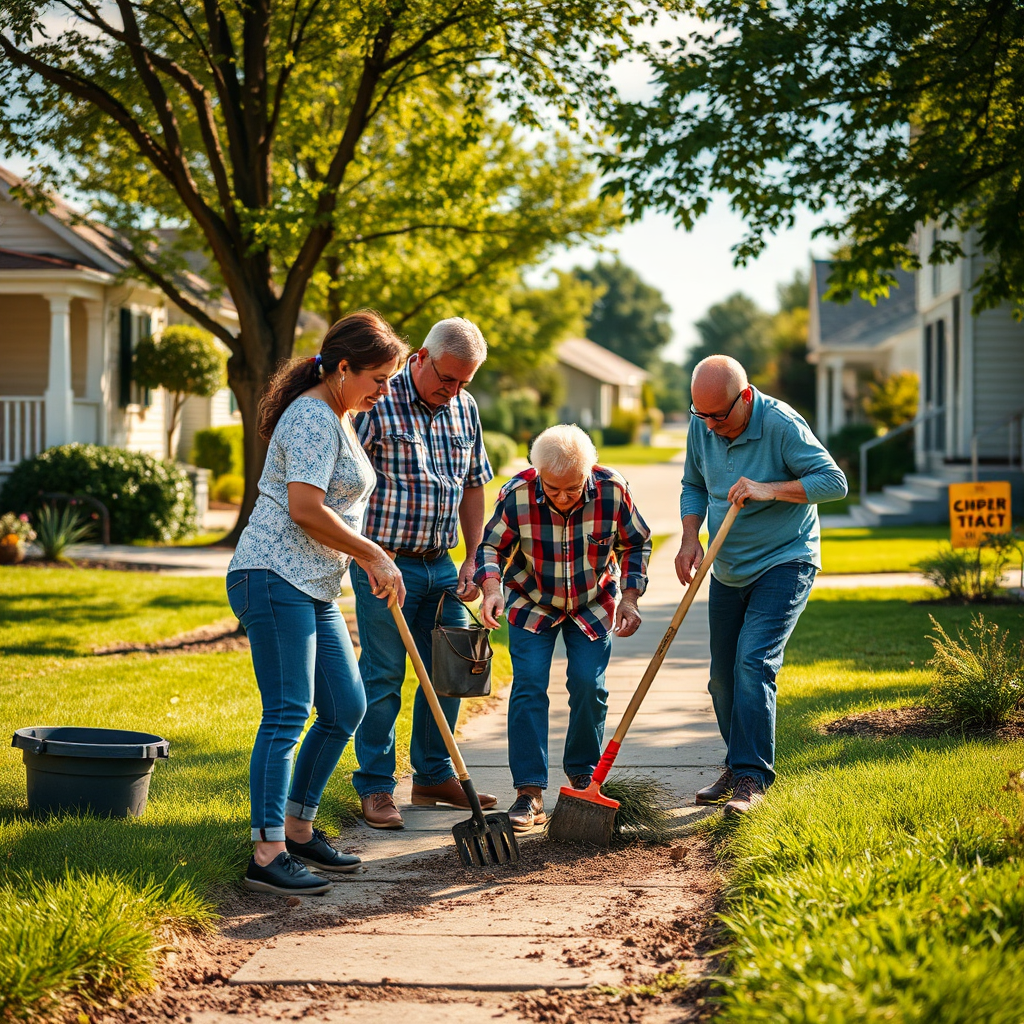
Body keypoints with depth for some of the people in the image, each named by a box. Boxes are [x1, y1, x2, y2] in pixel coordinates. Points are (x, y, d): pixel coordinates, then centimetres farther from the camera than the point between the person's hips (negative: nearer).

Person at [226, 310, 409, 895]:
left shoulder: (338, 419, 19)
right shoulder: (312, 418, -14)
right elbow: (305, 508, -23)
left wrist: (369, 561, 18)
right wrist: (373, 554, -14)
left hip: (315, 590, 11)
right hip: (275, 580, -11)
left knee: (346, 707, 13)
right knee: (288, 714, -13)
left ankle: (298, 829, 22)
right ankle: (268, 853, -13)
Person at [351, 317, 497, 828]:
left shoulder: (464, 408, 8)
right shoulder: (377, 405, -12)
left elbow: (472, 485, 16)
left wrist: (473, 559, 9)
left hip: (441, 565, 6)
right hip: (385, 564, -6)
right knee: (383, 675, -2)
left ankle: (434, 776, 23)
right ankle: (375, 786, 7)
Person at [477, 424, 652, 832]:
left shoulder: (612, 489, -22)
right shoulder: (517, 493, -26)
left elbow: (636, 543, -3)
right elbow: (492, 546, -12)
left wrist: (630, 598, -10)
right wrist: (491, 589, -30)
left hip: (593, 605, 1)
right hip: (532, 604, -1)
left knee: (589, 685, -6)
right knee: (528, 687, -11)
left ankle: (583, 775, 17)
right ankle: (530, 792, -11)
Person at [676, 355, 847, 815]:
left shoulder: (781, 424, -21)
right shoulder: (701, 427, -2)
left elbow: (834, 481, -21)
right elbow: (694, 486, 12)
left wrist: (770, 490, -30)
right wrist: (690, 537, -5)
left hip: (783, 565, -7)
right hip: (727, 571, 7)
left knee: (753, 663, -20)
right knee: (723, 675, 10)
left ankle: (751, 777, -18)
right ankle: (738, 766, 27)